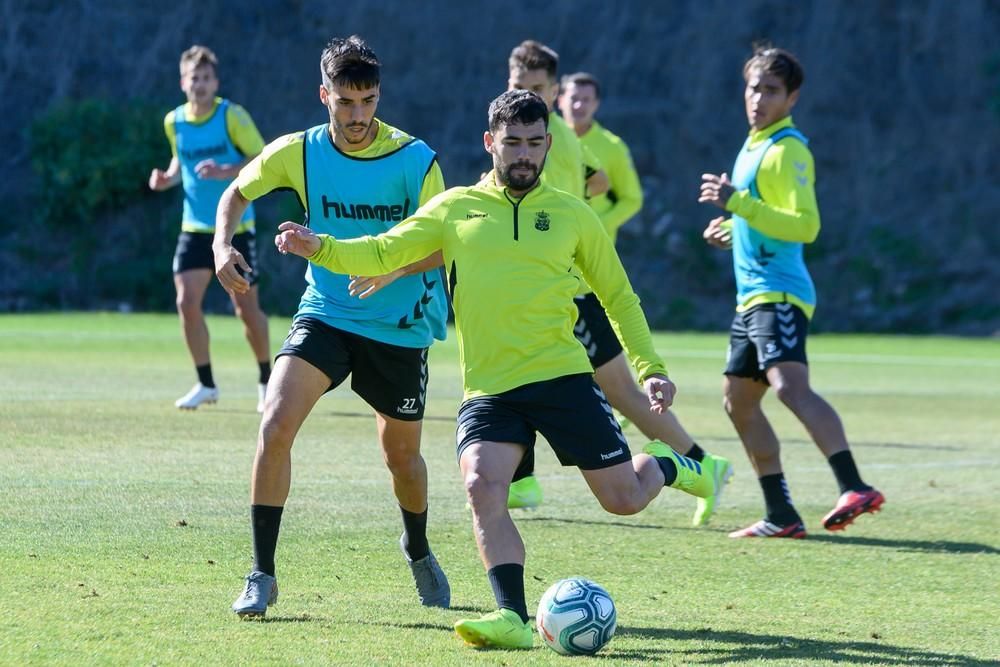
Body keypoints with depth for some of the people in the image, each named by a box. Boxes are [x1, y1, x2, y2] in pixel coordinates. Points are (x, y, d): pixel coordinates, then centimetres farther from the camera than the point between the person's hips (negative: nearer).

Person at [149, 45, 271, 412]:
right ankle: (205, 385, 4)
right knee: (187, 301, -10)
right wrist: (167, 178, -1)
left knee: (246, 308, 0)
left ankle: (266, 380, 22)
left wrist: (225, 172, -25)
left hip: (236, 227, -4)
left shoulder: (232, 116, -11)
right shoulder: (174, 121, 3)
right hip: (195, 227, 4)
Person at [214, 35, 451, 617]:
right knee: (276, 424, -21)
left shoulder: (416, 160, -13)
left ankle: (419, 553, 47)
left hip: (401, 326, -1)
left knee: (402, 454, 14)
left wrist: (394, 267, -30)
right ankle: (263, 576, -12)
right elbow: (238, 192, 10)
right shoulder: (299, 152, -7)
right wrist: (223, 246, -8)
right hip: (325, 313, 1)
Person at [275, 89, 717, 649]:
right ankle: (514, 619, -21)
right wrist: (320, 247, -16)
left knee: (623, 498, 2)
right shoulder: (455, 209, 7)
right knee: (483, 486, -24)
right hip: (489, 388, 0)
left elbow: (619, 297, 17)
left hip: (563, 376, 0)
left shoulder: (571, 214, 8)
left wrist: (651, 368, 9)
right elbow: (383, 254, 2)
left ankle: (666, 465, 38)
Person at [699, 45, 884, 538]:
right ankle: (781, 516, 18)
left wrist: (738, 202, -26)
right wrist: (733, 227, 18)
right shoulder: (753, 146, 19)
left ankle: (854, 489, -42)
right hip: (753, 295, 11)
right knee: (738, 401, 14)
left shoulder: (788, 150, -11)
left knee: (790, 386, -28)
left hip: (779, 294, -11)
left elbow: (805, 225, -22)